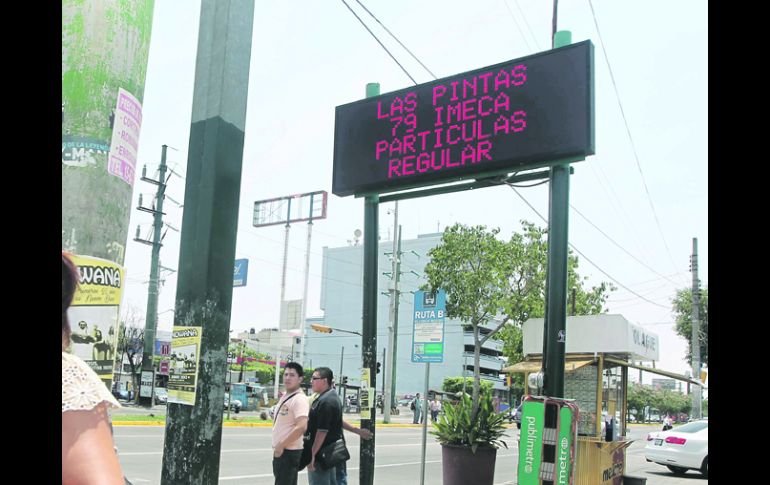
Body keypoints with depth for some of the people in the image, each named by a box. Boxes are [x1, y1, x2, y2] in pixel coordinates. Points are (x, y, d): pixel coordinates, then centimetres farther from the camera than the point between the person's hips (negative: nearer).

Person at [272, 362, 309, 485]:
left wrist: (281, 445, -22)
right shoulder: (285, 397, 13)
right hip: (280, 451, 9)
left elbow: (301, 427, -27)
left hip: (289, 452, -9)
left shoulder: (299, 399, -17)